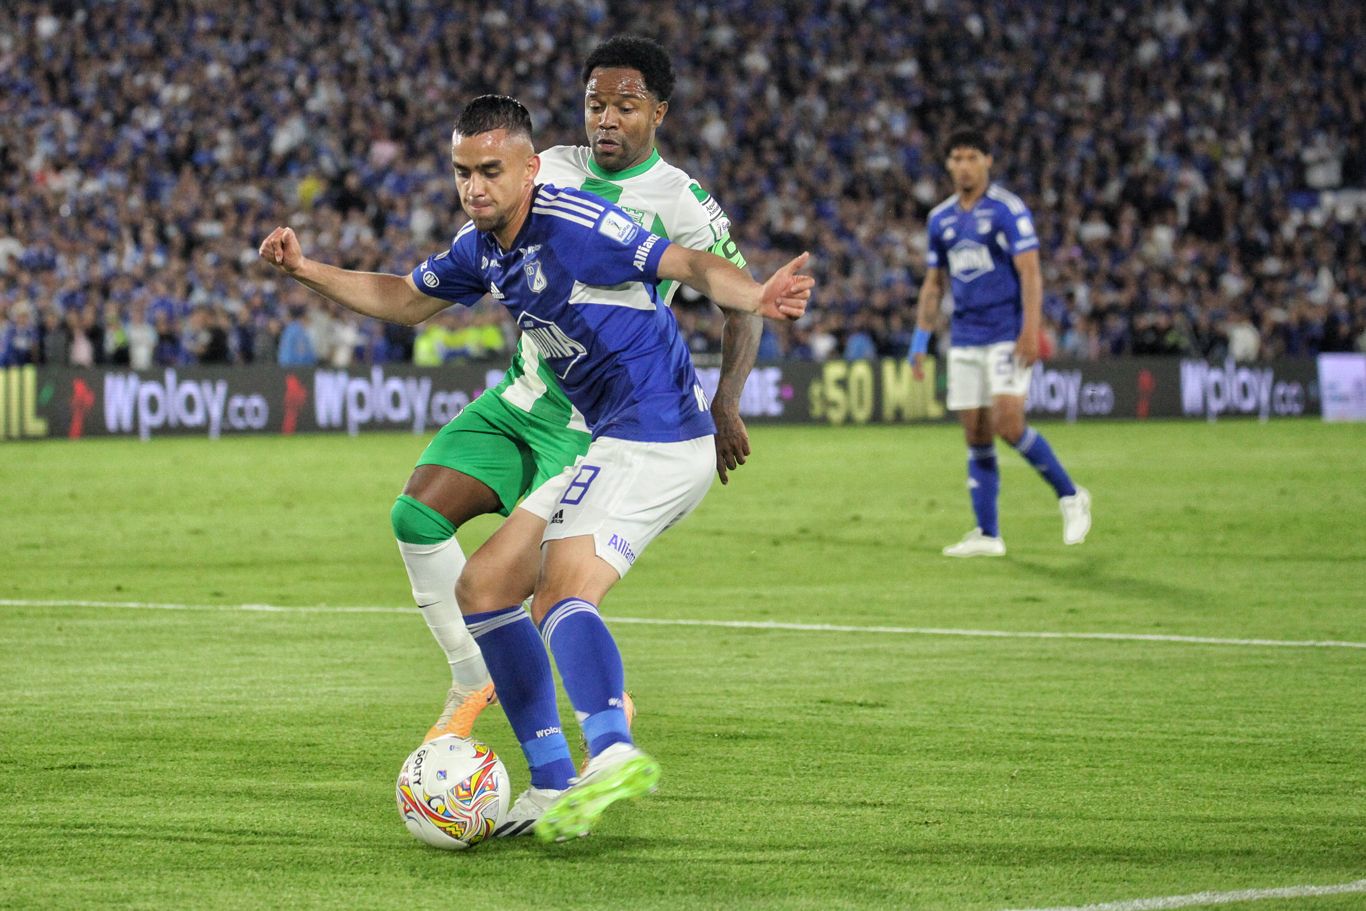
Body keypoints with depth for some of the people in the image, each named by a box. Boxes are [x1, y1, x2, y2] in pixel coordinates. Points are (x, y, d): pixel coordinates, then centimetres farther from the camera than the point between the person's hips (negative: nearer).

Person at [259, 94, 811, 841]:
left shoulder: (575, 226, -18)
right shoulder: (482, 248, 9)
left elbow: (690, 265, -26)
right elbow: (404, 300, 27)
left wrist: (756, 298, -46)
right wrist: (306, 270, 16)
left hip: (657, 437, -10)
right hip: (609, 442, 10)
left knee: (562, 596, -28)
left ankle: (613, 752, -50)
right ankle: (554, 789, 8)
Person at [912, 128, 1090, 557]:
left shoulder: (1008, 209, -6)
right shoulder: (940, 218, 12)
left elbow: (1030, 273, -12)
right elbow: (933, 284, 19)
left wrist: (1030, 331, -21)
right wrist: (920, 340, 14)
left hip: (1007, 335, -6)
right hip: (964, 340, 6)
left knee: (1008, 425, -18)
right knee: (976, 437, 3)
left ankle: (1070, 496, 0)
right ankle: (987, 535, 6)